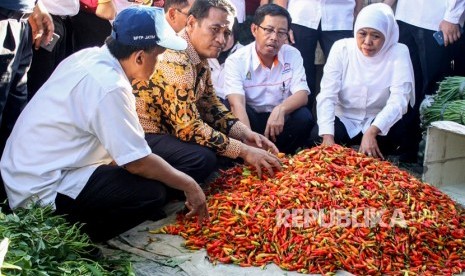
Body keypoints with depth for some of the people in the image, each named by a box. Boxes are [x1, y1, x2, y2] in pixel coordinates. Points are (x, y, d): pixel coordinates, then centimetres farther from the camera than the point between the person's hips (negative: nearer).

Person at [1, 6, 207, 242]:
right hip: (43, 194, -9)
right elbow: (138, 163, -21)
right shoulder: (110, 86, -25)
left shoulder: (89, 56, 1)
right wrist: (189, 185, -8)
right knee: (152, 192, -18)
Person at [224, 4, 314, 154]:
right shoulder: (236, 60, -15)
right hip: (250, 119, -2)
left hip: (281, 119, 2)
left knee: (304, 118, -26)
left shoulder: (293, 55, -5)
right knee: (234, 113, -31)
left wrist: (281, 109, -38)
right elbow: (237, 104, -28)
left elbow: (302, 95, -14)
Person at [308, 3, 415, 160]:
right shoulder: (341, 48, -11)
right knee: (317, 137, -28)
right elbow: (327, 95, -18)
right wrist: (327, 136, -33)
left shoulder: (398, 52, -13)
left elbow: (398, 100, -24)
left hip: (379, 122, 0)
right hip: (344, 120, 0)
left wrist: (371, 132, -41)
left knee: (399, 131, -31)